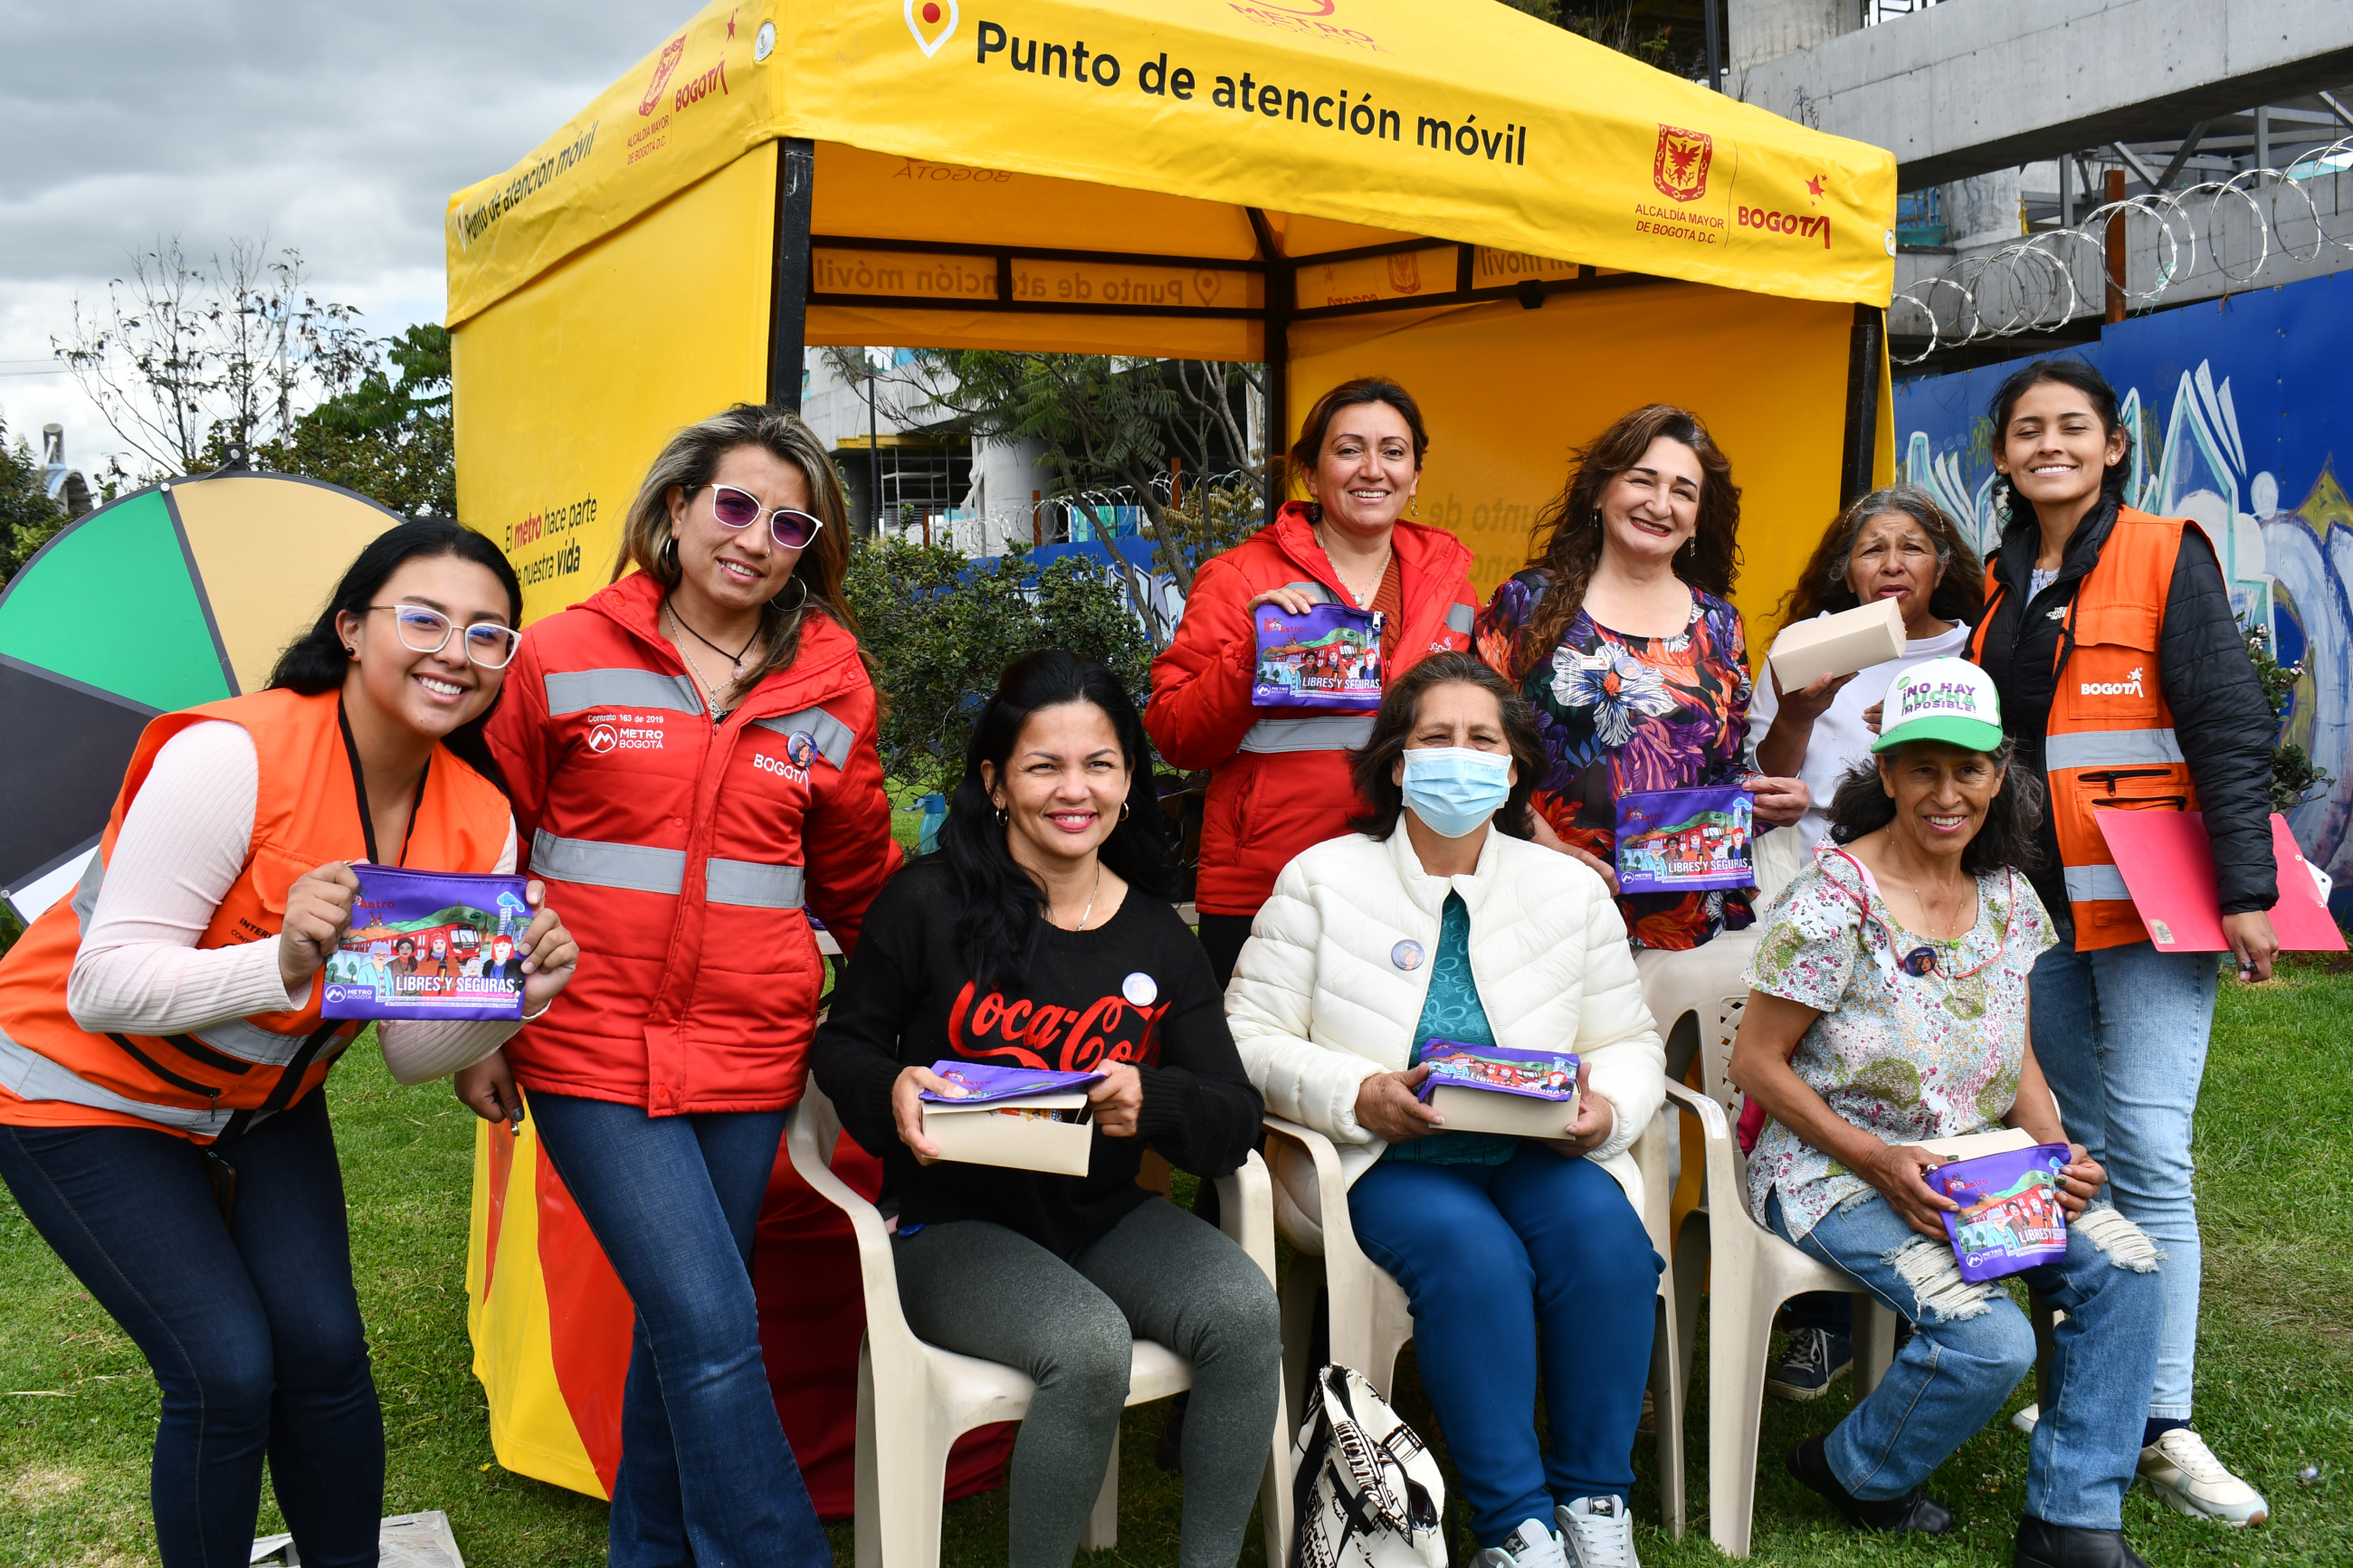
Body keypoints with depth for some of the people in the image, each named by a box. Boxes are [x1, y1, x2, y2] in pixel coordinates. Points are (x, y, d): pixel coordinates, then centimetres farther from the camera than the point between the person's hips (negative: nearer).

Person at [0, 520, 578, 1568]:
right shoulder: (231, 756, -30)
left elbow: (412, 1056, -8)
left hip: (262, 1096, 5)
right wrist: (283, 962, -45)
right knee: (228, 1372, -12)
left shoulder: (478, 823, -12)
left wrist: (516, 996, -28)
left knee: (323, 1349, -3)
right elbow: (104, 987, -29)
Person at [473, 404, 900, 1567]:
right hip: (593, 1046, -3)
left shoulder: (831, 693, 6)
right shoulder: (563, 659, 0)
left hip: (749, 1053, 3)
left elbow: (859, 883, 17)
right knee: (711, 1327, -11)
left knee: (683, 1325, 12)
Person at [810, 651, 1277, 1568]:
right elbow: (843, 1045, 5)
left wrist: (1150, 1101, -21)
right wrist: (893, 1091, -19)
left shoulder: (1158, 939, 5)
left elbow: (1236, 1124, 1)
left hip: (1107, 1218, 4)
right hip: (954, 1223, -3)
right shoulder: (929, 902, -5)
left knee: (1246, 1308, -24)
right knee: (1090, 1342, -31)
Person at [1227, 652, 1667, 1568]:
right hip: (1385, 1163, -3)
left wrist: (1607, 1108, -12)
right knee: (1473, 1254, -31)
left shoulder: (1570, 890, 9)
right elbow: (1250, 1038, -3)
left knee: (1604, 1233, -27)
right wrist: (1359, 1096, -19)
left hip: (1539, 1152, 3)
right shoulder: (1323, 880, 1)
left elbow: (1632, 1047, 12)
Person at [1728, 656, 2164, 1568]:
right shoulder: (1836, 900, -15)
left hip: (1974, 1165, 7)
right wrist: (1879, 1161, -20)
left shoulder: (2010, 899, 6)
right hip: (1836, 1174, -6)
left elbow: (2017, 1060, 15)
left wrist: (2055, 1150, -5)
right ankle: (1856, 1476, 8)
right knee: (1991, 1340, -24)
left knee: (2123, 1266, -14)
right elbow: (1756, 1063, -13)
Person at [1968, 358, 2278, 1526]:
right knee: (2075, 1152, 10)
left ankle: (2165, 1429, -3)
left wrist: (2245, 890, -11)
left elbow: (2229, 729, -6)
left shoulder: (2167, 559, -2)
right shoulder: (1995, 588, 12)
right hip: (2032, 904, 5)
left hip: (2148, 902, -4)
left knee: (2148, 1154, -8)